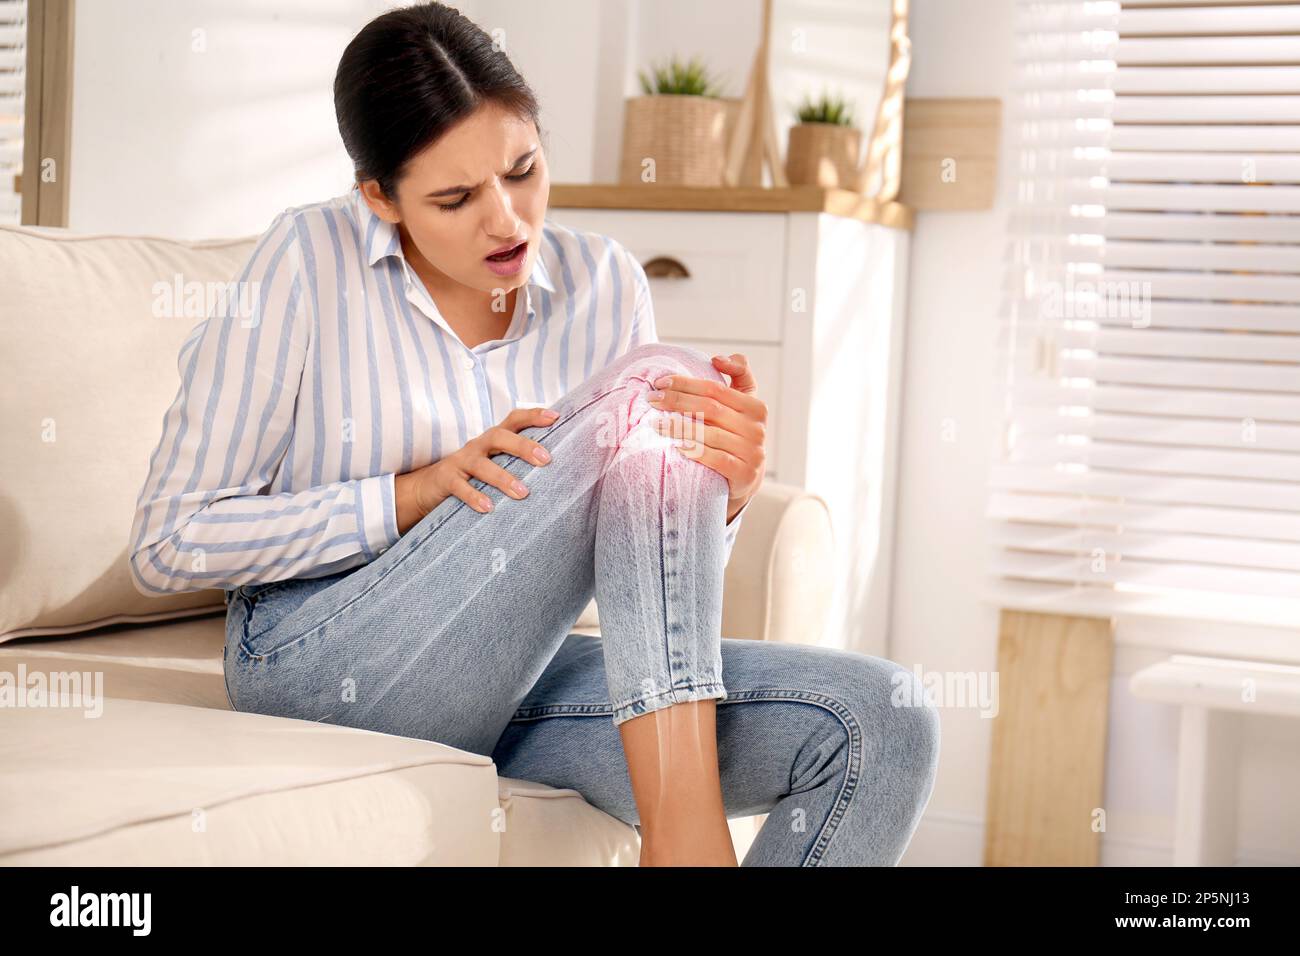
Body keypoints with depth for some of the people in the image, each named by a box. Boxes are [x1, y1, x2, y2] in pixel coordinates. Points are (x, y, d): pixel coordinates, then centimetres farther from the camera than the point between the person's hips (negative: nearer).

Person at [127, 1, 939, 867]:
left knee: (879, 725, -20)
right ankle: (687, 835, -28)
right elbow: (167, 546, -8)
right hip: (317, 665, -4)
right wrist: (419, 491, -17)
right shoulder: (310, 260, -7)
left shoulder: (603, 283, 4)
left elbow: (657, 578, 6)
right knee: (644, 407, -25)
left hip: (511, 679, 5)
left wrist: (726, 494, -18)